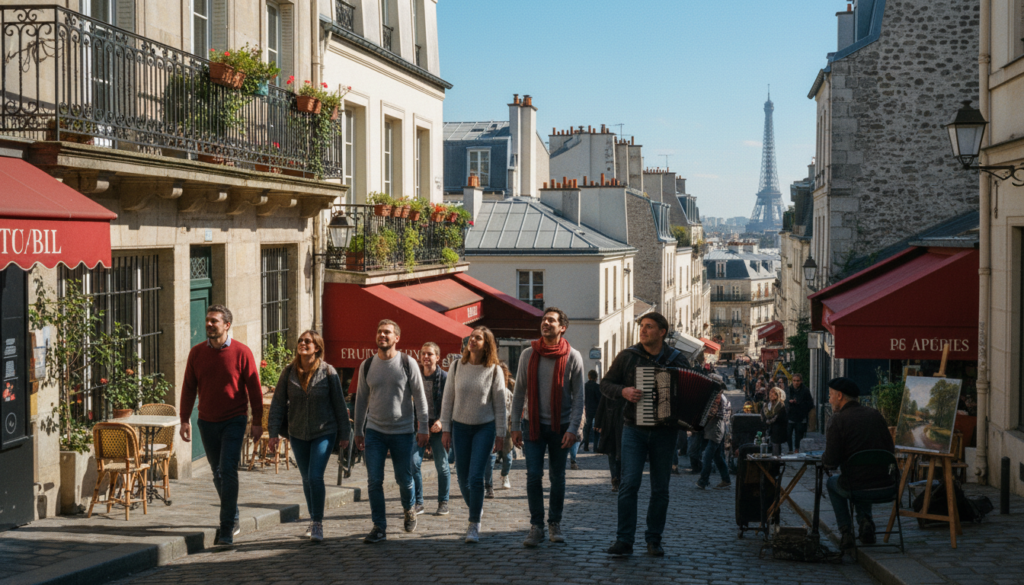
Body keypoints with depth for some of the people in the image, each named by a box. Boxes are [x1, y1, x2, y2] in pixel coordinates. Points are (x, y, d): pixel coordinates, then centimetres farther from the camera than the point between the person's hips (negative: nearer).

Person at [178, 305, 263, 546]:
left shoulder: (242, 352, -7)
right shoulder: (196, 352, 2)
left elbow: (254, 388, -3)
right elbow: (189, 388, 7)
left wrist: (257, 422, -3)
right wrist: (185, 420, 4)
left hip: (234, 421, -4)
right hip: (207, 422, 4)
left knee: (228, 472, -12)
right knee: (218, 474, 13)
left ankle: (226, 530, -8)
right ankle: (233, 520, 30)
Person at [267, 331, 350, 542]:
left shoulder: (328, 372, -9)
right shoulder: (289, 372, -3)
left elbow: (339, 404, -2)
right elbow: (278, 404, 0)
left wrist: (343, 434, 1)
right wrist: (274, 433, -8)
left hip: (324, 432, -3)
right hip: (298, 434, 4)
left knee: (315, 477, -14)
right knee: (307, 479, 13)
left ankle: (318, 524, -4)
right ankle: (313, 520, 30)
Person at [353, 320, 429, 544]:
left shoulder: (408, 363, -3)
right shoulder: (367, 365, 4)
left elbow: (419, 396, -1)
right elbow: (361, 399, 11)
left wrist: (423, 428, -6)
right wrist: (358, 431, 9)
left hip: (403, 432, -2)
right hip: (374, 431, 2)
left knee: (404, 479, 7)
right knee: (374, 481, -5)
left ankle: (409, 510, 36)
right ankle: (379, 527, 3)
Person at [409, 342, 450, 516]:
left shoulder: (444, 377, -3)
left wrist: (440, 421, -19)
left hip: (438, 427, -2)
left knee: (442, 465, 5)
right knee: (413, 461, -10)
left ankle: (443, 503, 18)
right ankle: (417, 503, -2)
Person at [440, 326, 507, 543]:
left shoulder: (494, 371, -6)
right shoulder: (457, 367, 0)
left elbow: (499, 404, -1)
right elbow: (448, 399, 4)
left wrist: (500, 434, -2)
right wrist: (445, 428, 2)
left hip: (485, 428, -3)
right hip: (460, 427, 3)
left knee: (476, 477, -11)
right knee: (463, 478, 8)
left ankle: (474, 525, -1)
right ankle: (475, 510, 34)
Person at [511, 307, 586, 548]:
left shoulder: (572, 357, -3)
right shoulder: (529, 355, 2)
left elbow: (578, 396, -3)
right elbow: (519, 392, 5)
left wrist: (573, 428, -11)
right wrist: (515, 425, 0)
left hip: (560, 426, -1)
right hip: (533, 424, 1)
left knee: (557, 477, 7)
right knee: (534, 476, -6)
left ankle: (555, 523, 20)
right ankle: (536, 526, 2)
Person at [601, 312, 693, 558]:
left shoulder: (677, 360, 4)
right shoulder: (627, 356, 2)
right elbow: (606, 384, 5)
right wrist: (623, 391, -15)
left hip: (665, 431, 1)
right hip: (634, 429, -1)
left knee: (660, 489, 5)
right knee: (629, 484, -11)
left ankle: (654, 540, 16)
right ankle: (624, 540, -7)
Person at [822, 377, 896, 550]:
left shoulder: (837, 420, -10)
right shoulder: (875, 414, 6)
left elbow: (831, 462, -13)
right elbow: (890, 450, 10)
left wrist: (823, 458, 10)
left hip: (856, 489, -4)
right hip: (886, 488, 4)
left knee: (832, 482, 31)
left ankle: (846, 531, 19)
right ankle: (865, 520, 17)